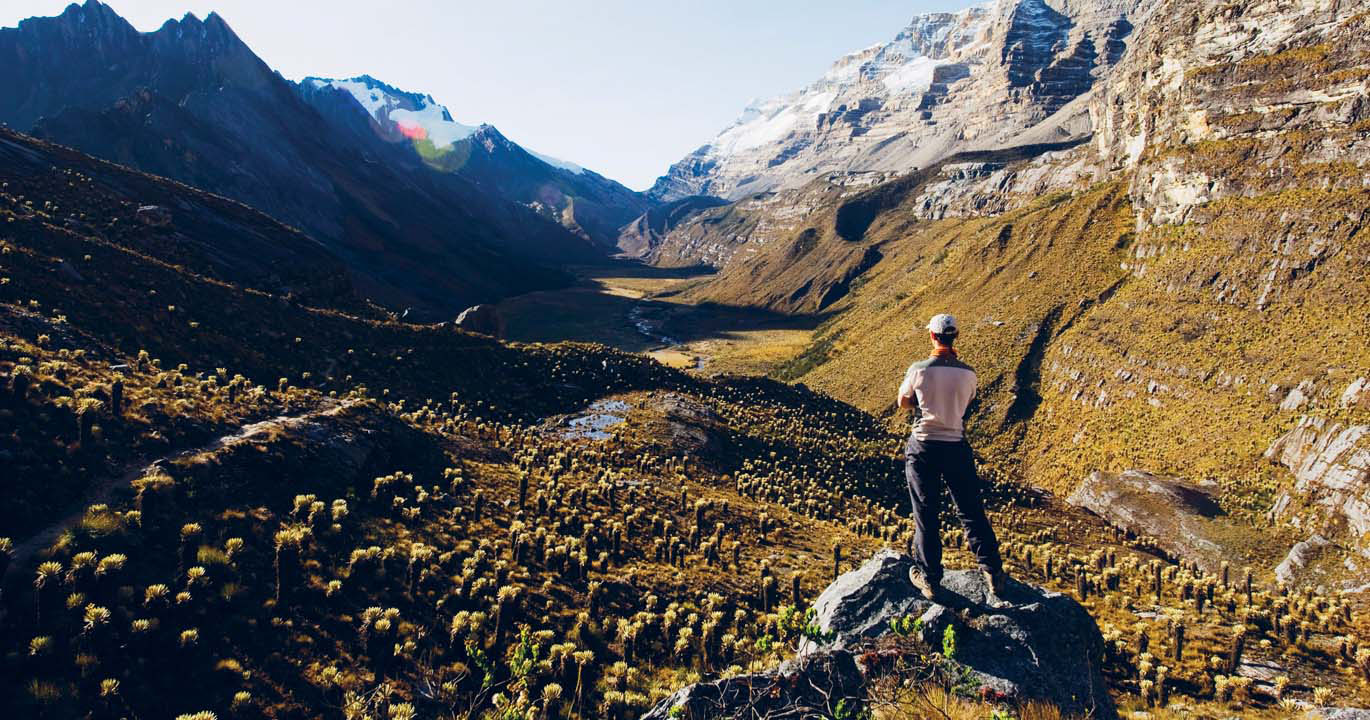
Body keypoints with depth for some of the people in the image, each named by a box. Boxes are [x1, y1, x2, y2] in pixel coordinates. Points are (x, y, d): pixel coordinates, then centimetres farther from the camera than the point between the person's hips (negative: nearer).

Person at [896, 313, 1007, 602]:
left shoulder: (918, 370, -11)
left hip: (923, 448, -2)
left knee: (926, 515, 8)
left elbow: (903, 403, 4)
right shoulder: (967, 373, -4)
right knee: (971, 512, 13)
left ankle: (929, 578, 16)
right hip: (956, 446, 2)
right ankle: (993, 572, 18)